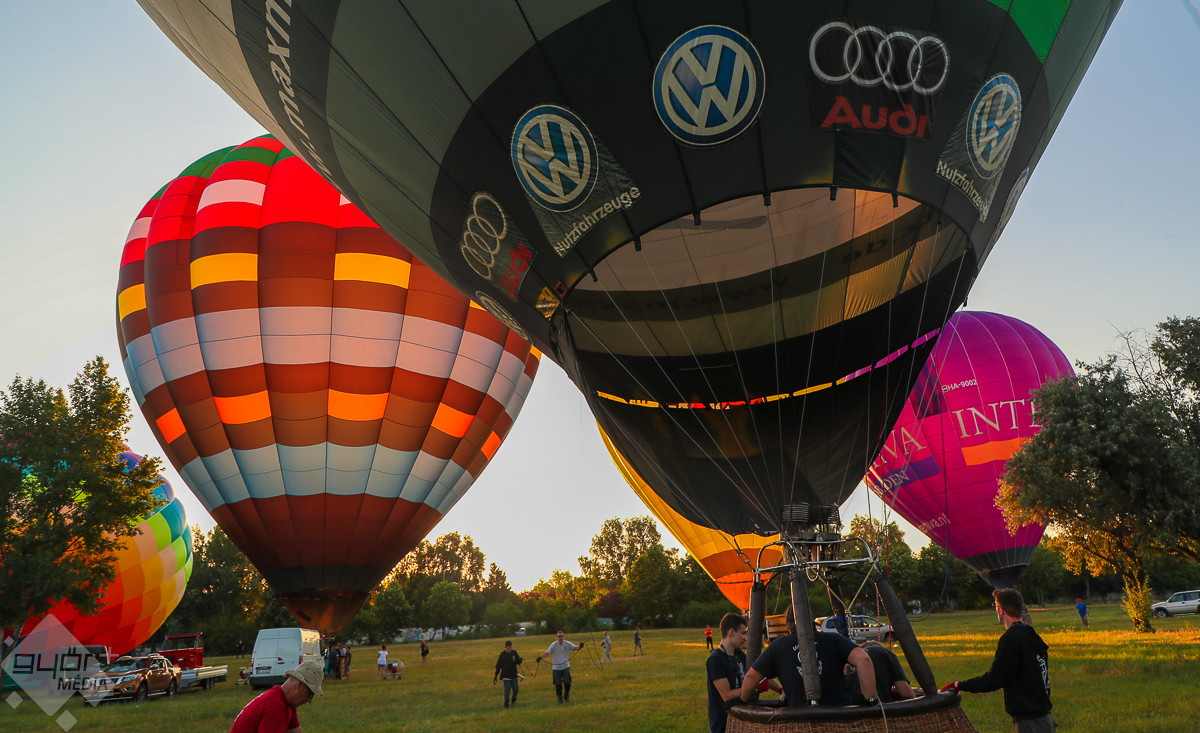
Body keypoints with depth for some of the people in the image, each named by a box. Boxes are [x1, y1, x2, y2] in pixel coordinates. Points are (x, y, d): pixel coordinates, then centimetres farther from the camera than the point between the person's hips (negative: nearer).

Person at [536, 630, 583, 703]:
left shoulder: (567, 644, -6)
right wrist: (541, 657, -24)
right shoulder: (554, 644, -10)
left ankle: (566, 697, 21)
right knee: (558, 684, 2)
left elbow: (576, 648, -5)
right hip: (556, 667, -1)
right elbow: (547, 652, -8)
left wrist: (580, 646, -27)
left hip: (566, 666, 1)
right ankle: (559, 698, 26)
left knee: (567, 682, -4)